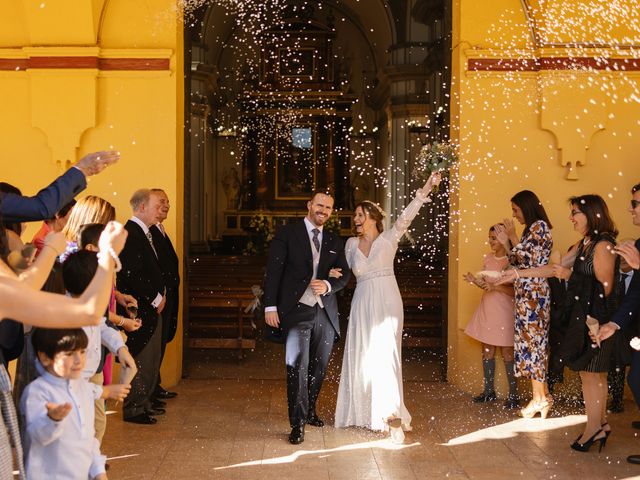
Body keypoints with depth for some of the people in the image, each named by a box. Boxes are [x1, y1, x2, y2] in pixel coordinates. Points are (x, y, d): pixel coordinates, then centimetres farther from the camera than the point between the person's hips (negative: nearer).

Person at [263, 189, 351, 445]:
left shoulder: (334, 241, 13)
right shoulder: (287, 233, 0)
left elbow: (344, 275, 14)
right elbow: (273, 271, -4)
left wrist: (328, 286, -8)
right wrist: (270, 306, -11)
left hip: (325, 313, 5)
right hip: (297, 310, -5)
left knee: (318, 367, 13)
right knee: (297, 366, -8)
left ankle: (309, 411, 31)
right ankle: (298, 423, -4)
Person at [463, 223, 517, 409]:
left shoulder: (511, 261, -10)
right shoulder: (488, 258, 9)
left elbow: (515, 290, -13)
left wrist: (496, 287, -24)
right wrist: (476, 282, -3)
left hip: (504, 310, -7)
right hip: (487, 309, 7)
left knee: (507, 352, -4)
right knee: (487, 350, 10)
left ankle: (513, 395, 2)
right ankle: (489, 391, 19)